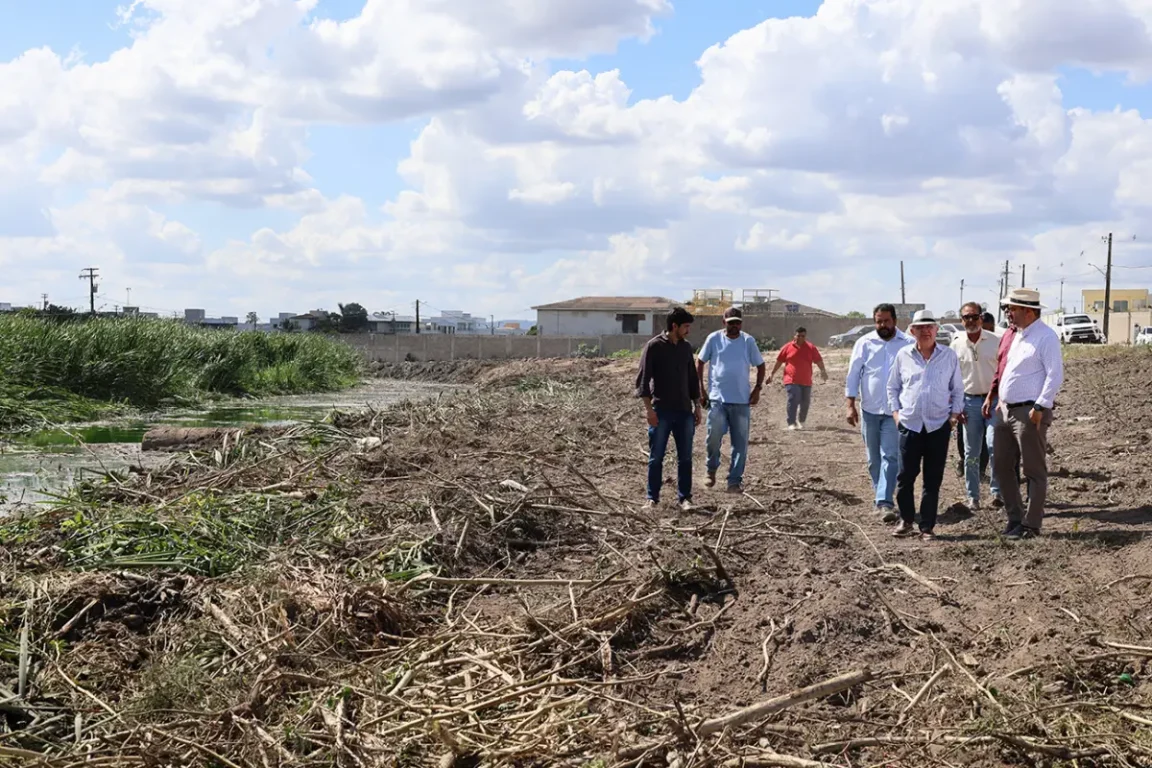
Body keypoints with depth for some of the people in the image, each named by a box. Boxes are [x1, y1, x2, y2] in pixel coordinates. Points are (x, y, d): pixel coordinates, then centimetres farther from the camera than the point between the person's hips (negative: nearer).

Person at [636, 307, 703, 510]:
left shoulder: (686, 347, 10)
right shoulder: (654, 346, -6)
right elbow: (642, 379, -9)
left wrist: (697, 406, 14)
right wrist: (648, 408, -15)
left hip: (684, 411, 5)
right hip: (661, 411, -5)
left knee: (685, 457, 6)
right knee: (656, 457, 1)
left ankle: (684, 497, 13)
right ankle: (652, 498, 9)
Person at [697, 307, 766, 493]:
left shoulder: (748, 341, 1)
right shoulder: (714, 339, 0)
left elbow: (760, 365, 9)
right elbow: (700, 362, 8)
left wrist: (757, 388, -1)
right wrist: (700, 387, 2)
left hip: (742, 400, 1)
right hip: (717, 398, -1)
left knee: (740, 443, 2)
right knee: (713, 438, -1)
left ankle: (735, 481, 9)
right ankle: (711, 472, 24)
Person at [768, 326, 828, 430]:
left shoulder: (811, 348, 3)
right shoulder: (787, 347, 1)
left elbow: (818, 360, 1)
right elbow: (779, 361, 10)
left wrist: (823, 371, -15)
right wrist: (772, 373, 13)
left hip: (806, 381, 3)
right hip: (791, 380, -3)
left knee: (805, 402, 10)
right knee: (793, 400, -16)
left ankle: (801, 422, 30)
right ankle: (791, 423, -13)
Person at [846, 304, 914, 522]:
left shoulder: (908, 344, -2)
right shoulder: (864, 343, 2)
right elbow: (853, 374, 3)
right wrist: (851, 405, -3)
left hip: (895, 411, -2)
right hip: (870, 409, 3)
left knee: (890, 457, -10)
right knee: (874, 458, 11)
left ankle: (884, 502, -14)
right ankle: (882, 497, 26)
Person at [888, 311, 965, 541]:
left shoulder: (949, 356, 4)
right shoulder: (903, 355, 4)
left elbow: (957, 389, 11)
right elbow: (893, 387, 13)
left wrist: (955, 414, 2)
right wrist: (896, 412, 3)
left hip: (939, 425, 0)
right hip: (910, 424, 0)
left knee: (933, 479, 2)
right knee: (905, 476, 1)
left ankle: (927, 527, 11)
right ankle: (907, 521, 18)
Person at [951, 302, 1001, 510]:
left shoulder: (995, 342, -2)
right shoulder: (956, 345, 5)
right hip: (969, 401, 2)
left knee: (995, 446, -13)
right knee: (971, 453, 5)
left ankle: (997, 491, 0)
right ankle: (973, 496, 13)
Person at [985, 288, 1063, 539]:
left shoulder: (1046, 337, -12)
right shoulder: (1016, 335, 15)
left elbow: (1055, 375, -17)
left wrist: (1040, 407, -21)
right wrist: (997, 401, 19)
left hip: (1030, 412, -9)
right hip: (1007, 410, 9)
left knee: (1034, 471, 0)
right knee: (1002, 467, 12)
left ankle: (1030, 526, 6)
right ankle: (1015, 519, 22)